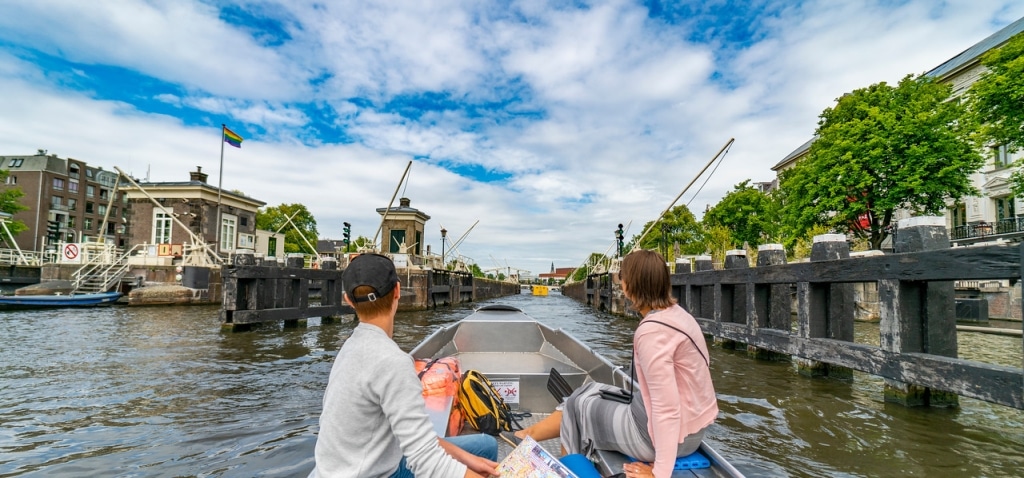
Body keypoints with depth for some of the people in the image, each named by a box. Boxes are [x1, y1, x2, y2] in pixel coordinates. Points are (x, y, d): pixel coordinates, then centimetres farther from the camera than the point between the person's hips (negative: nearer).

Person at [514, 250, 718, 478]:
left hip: (671, 433, -8)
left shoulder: (651, 331, -27)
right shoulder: (675, 313, 1)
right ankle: (529, 434, 34)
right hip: (690, 424, 8)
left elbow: (666, 408, -28)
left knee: (579, 405, 10)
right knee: (591, 392, 17)